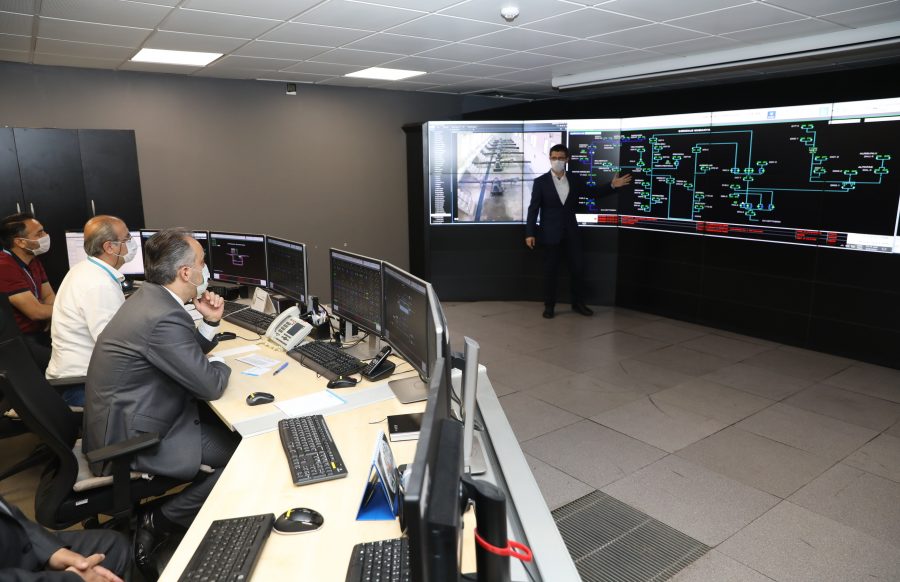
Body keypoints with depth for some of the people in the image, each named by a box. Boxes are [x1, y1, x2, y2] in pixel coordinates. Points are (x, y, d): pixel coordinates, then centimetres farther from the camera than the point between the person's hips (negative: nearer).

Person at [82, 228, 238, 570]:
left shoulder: (151, 297, 3)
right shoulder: (163, 317, -28)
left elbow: (186, 353, 16)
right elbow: (210, 384, -22)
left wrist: (210, 322, -1)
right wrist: (219, 365, -1)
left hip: (124, 416, 10)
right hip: (130, 439, -10)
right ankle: (162, 520, 2)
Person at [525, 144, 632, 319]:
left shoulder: (575, 179, 5)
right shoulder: (540, 182, -4)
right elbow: (533, 209, -6)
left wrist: (612, 185, 4)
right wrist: (530, 233, -12)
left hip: (571, 232, 3)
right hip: (551, 234, -3)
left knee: (578, 268, 5)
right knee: (550, 271, 3)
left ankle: (578, 303, 21)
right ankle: (549, 306, 15)